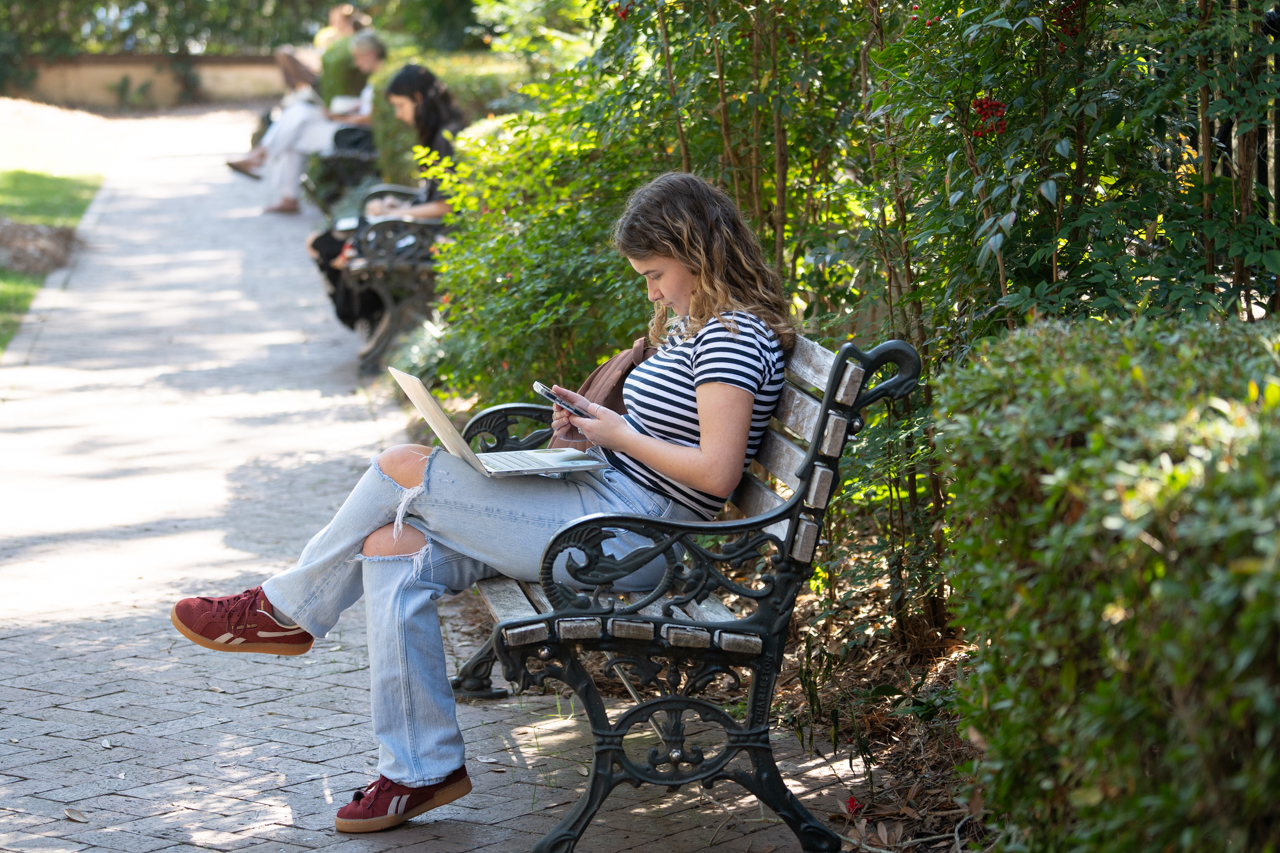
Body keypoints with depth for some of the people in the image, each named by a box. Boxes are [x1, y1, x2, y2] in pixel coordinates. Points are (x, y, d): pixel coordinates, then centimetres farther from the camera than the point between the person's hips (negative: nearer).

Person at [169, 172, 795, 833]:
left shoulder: (733, 337, -15)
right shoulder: (692, 323, 17)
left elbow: (716, 472, -24)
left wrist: (617, 433, -13)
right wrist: (595, 427, 7)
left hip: (626, 539, -11)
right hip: (605, 513, 11)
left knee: (401, 468, -10)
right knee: (391, 547, -3)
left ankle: (286, 609, 12)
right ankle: (421, 771, -2)